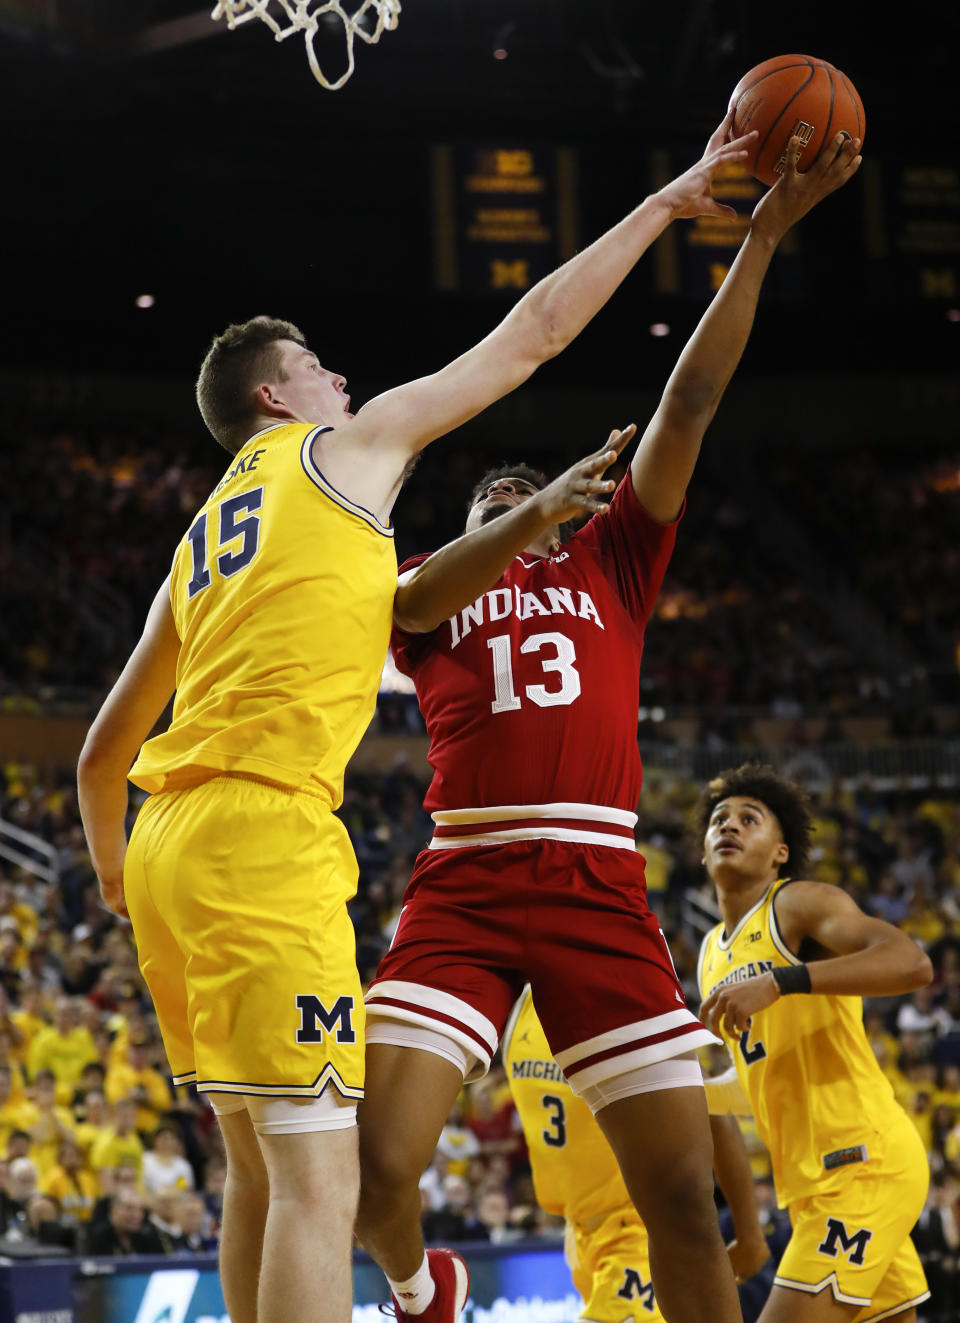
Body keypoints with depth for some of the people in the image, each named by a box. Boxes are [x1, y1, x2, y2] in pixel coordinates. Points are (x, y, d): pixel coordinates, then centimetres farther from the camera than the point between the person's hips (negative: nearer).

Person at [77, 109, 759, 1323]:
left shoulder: (200, 540, 26)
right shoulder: (345, 449, 7)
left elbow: (103, 750, 29)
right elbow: (534, 332, 9)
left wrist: (113, 873, 45)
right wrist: (668, 202, 18)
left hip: (172, 846, 9)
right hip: (266, 829, -8)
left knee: (261, 1169, 14)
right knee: (319, 1174, -13)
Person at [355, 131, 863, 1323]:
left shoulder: (606, 568, 23)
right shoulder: (426, 590, 20)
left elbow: (689, 404, 16)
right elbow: (414, 599, -7)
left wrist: (765, 234, 10)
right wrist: (546, 507, -23)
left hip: (599, 885, 1)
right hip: (465, 884, -1)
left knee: (683, 1195, -6)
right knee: (370, 1165, -16)